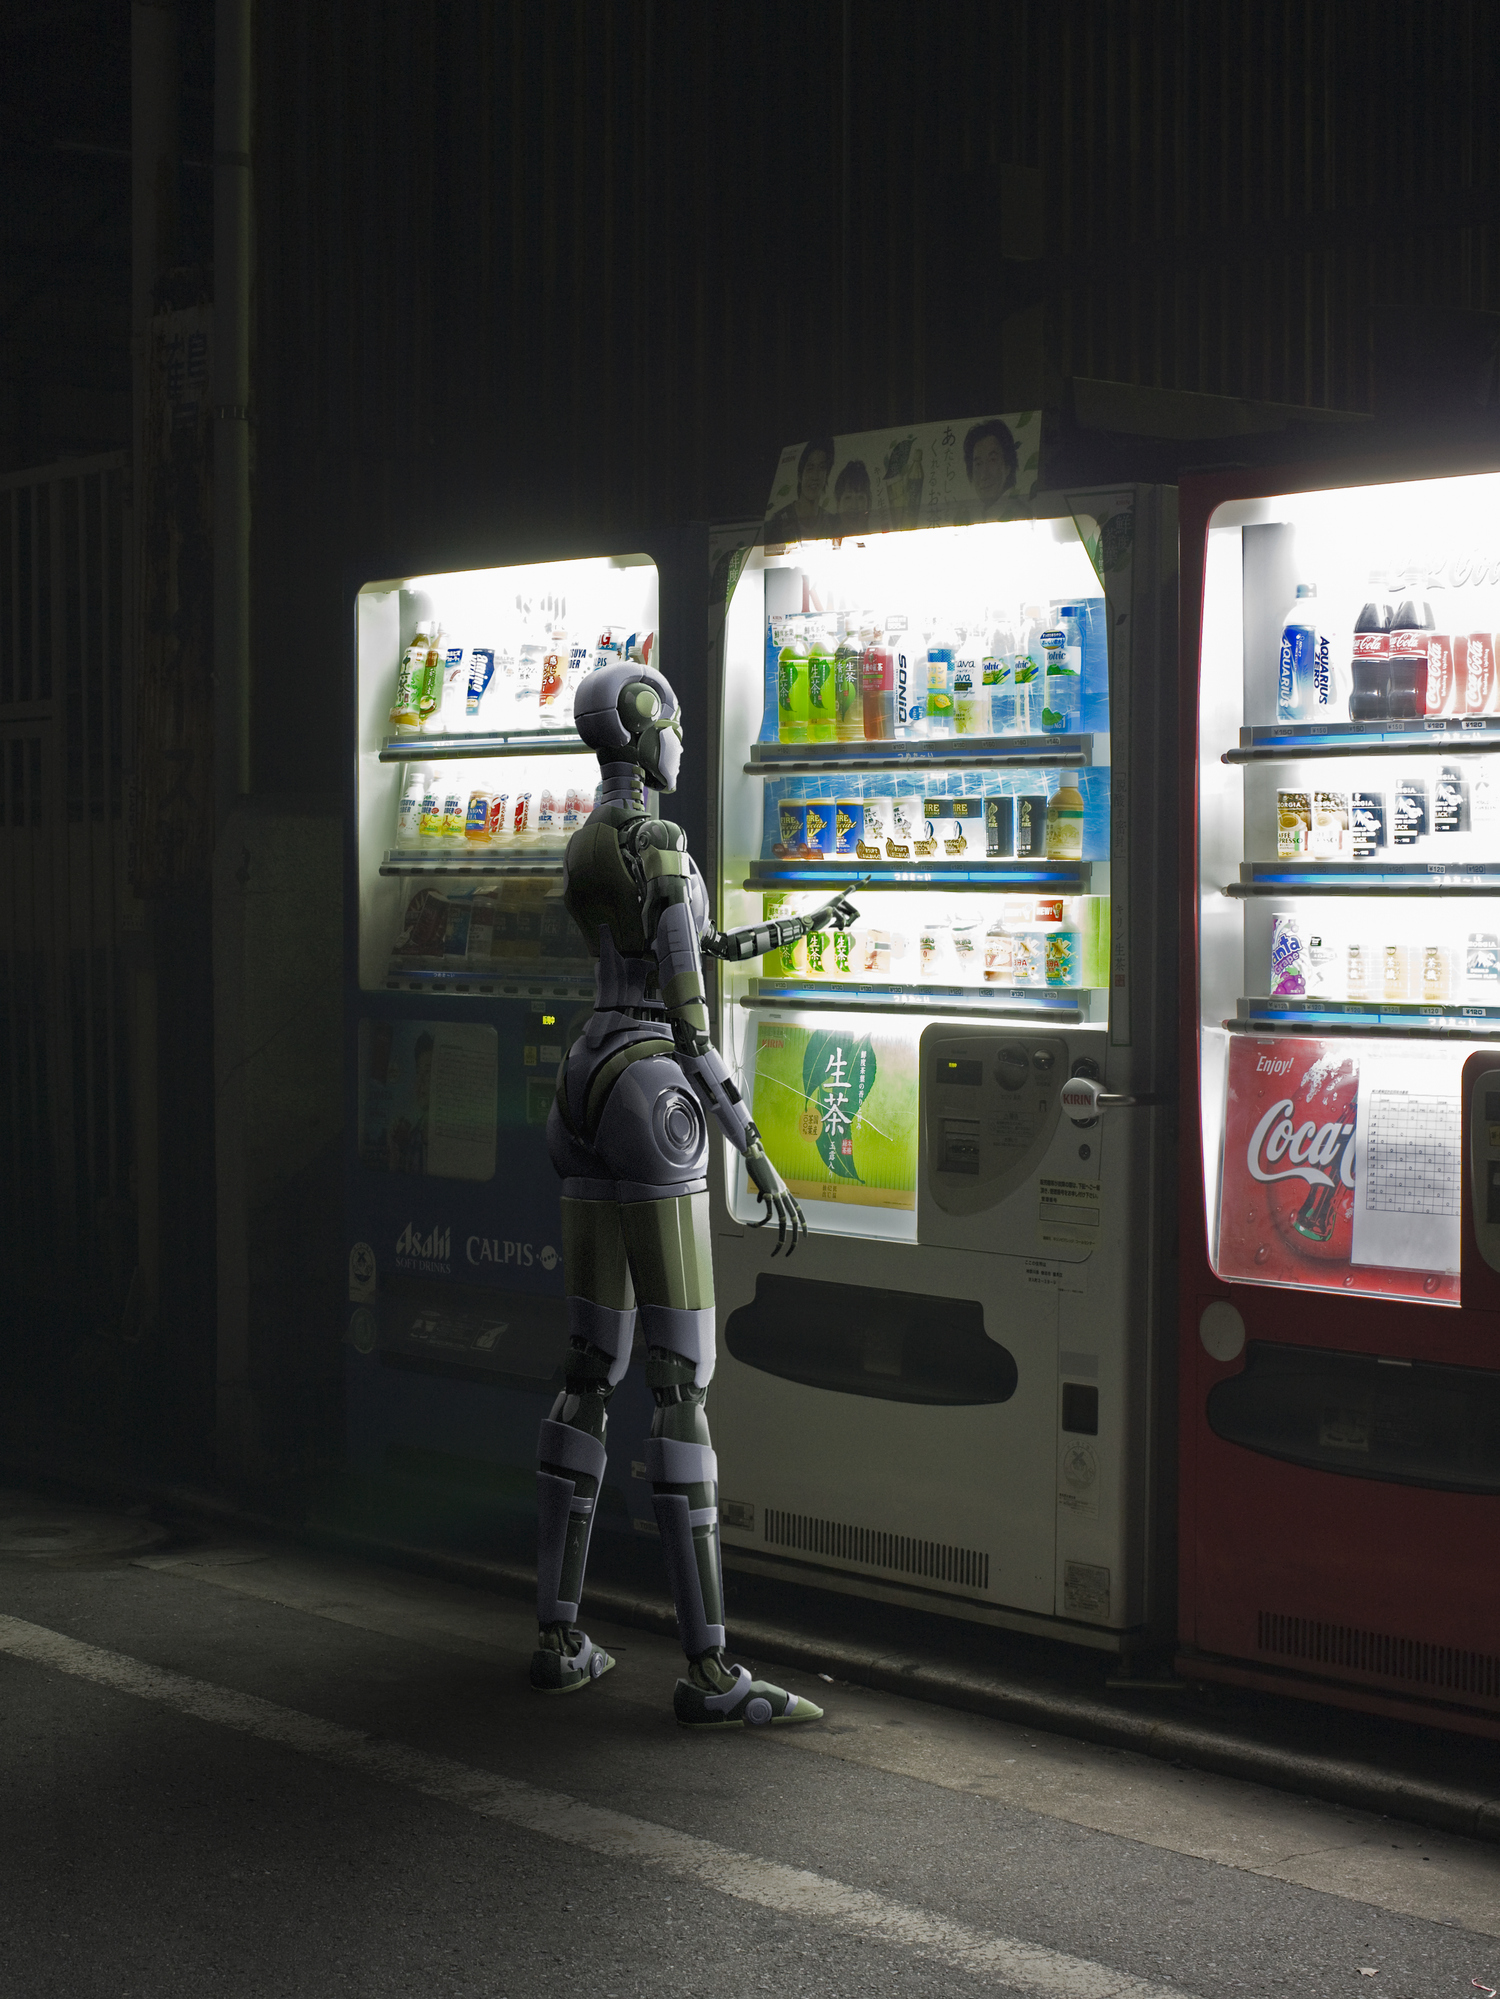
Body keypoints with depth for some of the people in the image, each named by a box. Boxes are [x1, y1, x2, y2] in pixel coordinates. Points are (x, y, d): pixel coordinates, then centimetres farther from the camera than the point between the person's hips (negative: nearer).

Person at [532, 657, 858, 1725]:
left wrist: (804, 924, 41)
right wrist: (758, 1155, -20)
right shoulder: (660, 844, -15)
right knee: (685, 1384, -9)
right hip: (653, 1102, -10)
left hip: (587, 1091, 10)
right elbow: (691, 1017, -20)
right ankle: (710, 1669, -8)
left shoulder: (583, 848, 17)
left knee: (593, 1369, 14)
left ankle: (559, 1635, 16)